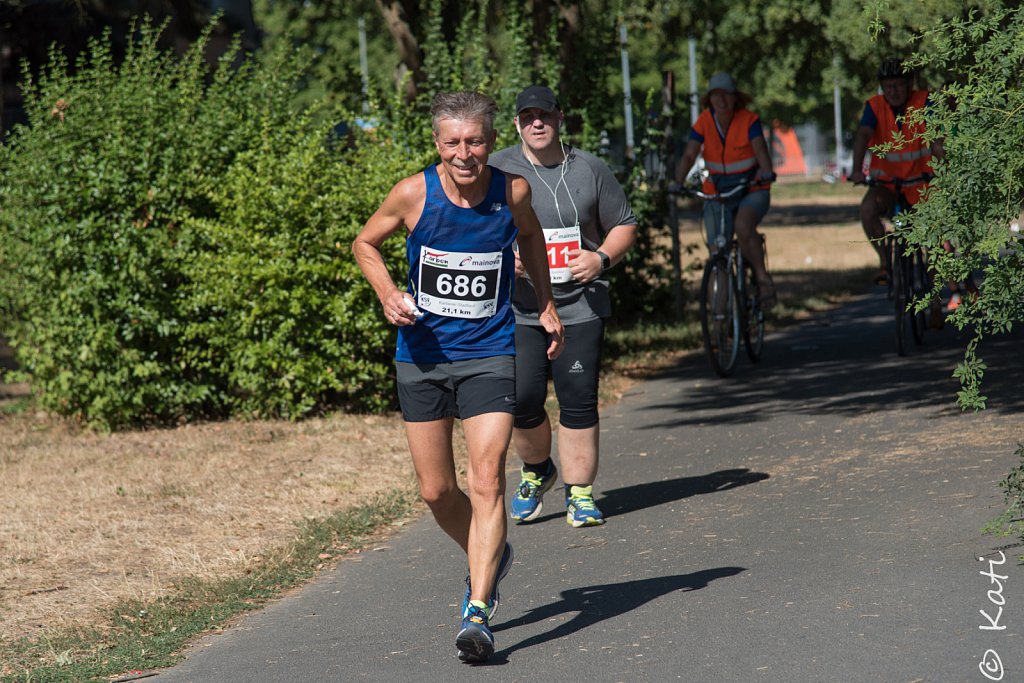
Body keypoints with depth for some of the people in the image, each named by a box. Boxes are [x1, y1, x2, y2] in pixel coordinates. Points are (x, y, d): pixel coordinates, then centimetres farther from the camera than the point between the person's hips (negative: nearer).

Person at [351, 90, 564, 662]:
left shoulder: (513, 191, -7)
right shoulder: (413, 195, -11)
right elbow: (366, 243, 7)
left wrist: (546, 304, 15)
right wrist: (387, 294, -10)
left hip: (489, 353, -1)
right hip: (424, 354, 1)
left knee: (486, 480, -14)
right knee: (437, 491, 8)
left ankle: (478, 612, -15)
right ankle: (491, 558, 37)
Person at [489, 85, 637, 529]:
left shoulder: (589, 170, 7)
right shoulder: (497, 171, 3)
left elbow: (624, 225, 15)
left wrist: (602, 258, -4)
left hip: (580, 305, 1)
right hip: (518, 307, -1)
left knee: (579, 402, -3)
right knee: (523, 400, -8)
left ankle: (580, 495, 7)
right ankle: (536, 471, 21)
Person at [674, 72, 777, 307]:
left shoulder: (749, 120, -11)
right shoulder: (704, 122, -5)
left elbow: (760, 149, -24)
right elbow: (689, 155, -13)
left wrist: (767, 172, -44)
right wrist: (678, 184, -29)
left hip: (752, 191, -3)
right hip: (717, 193, 3)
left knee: (743, 225, -35)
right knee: (717, 252, -6)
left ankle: (763, 277, -18)